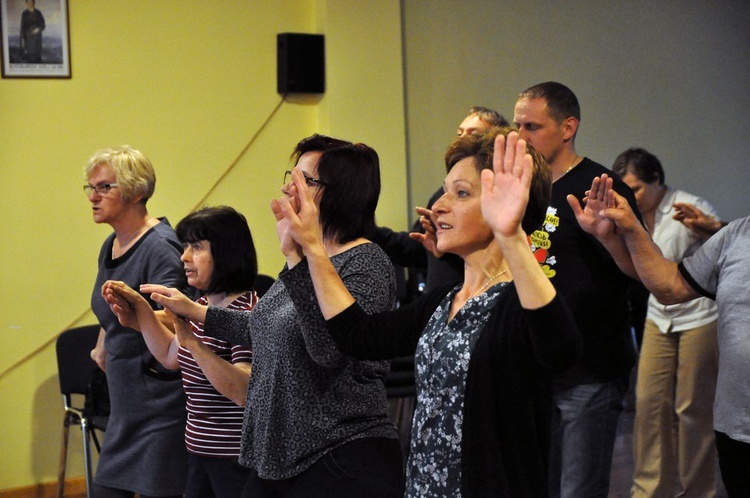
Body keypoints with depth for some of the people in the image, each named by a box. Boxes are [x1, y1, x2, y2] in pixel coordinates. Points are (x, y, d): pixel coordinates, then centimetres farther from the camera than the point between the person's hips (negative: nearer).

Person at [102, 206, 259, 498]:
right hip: (200, 452, 9)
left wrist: (191, 339, -37)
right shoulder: (203, 305, 9)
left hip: (237, 460, -9)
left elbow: (244, 392, -30)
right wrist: (141, 310, 12)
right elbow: (172, 357, 24)